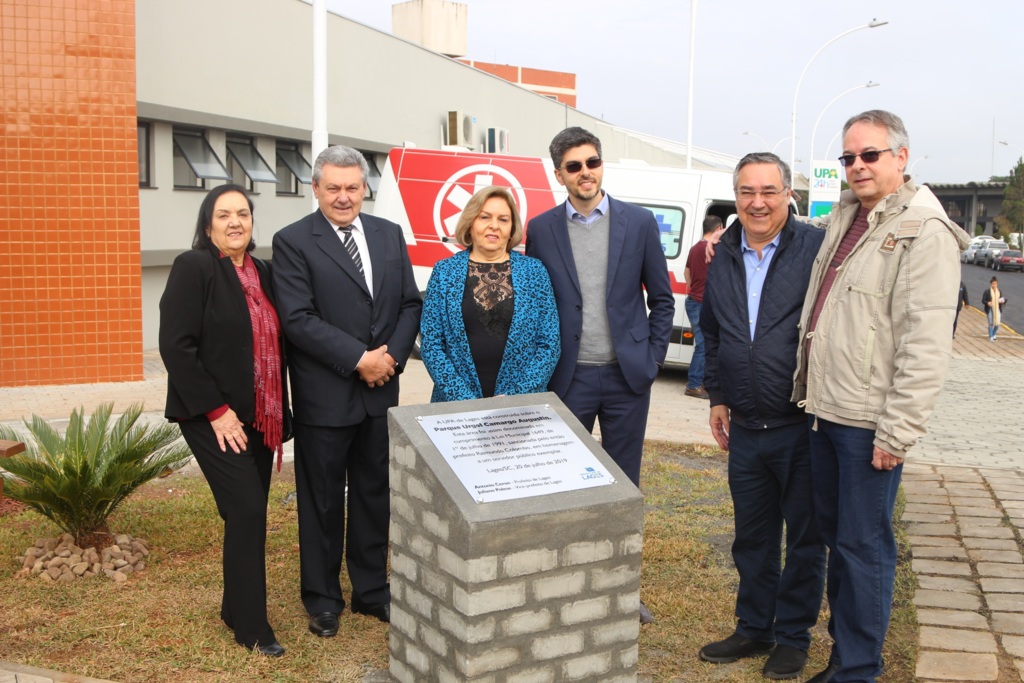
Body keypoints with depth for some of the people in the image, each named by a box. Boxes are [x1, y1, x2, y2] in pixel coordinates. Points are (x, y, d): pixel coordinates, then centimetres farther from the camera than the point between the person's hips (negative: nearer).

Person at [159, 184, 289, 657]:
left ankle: (236, 607, 27)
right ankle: (251, 627, 4)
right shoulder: (193, 267, -9)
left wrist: (279, 411, 9)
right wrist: (216, 410, -17)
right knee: (247, 510, -9)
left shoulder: (261, 273, 10)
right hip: (215, 418, -6)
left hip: (258, 417, 7)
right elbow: (176, 346, -15)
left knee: (249, 513, 11)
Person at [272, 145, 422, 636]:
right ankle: (322, 599, 25)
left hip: (381, 392, 4)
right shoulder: (292, 242, -6)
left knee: (375, 494, 14)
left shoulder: (390, 235, 8)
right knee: (322, 501, 9)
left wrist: (391, 356, -8)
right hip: (324, 397, -4)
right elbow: (298, 319, -15)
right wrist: (359, 358, -17)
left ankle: (371, 590, 30)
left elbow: (411, 304, 8)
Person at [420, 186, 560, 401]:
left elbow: (549, 345, -1)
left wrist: (515, 397, -11)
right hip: (456, 407, 0)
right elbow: (430, 344, -3)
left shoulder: (534, 271, 1)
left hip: (522, 407, 0)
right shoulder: (444, 272, 0)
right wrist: (465, 400, -13)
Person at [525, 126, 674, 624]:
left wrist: (652, 358, 0)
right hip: (568, 378, 0)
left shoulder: (639, 223, 1)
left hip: (626, 377, 1)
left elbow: (662, 299, 7)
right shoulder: (541, 230, 1)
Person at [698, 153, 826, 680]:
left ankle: (794, 636, 26)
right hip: (745, 429, 5)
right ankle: (755, 627, 33)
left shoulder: (818, 248, -9)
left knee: (804, 537, 9)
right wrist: (718, 396, 17)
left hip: (803, 426, -5)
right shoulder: (724, 258, 10)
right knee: (752, 536, 16)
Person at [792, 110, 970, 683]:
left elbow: (927, 346, -18)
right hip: (824, 410, 8)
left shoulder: (925, 233, -13)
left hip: (869, 421, -8)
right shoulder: (844, 217, 12)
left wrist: (898, 433, -19)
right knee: (834, 532, 17)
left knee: (864, 545, 2)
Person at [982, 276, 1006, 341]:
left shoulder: (999, 292, 9)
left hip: (998, 310, 4)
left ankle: (994, 335, 27)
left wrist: (1003, 301, -5)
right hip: (990, 309, -4)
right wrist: (987, 303, -23)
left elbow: (1001, 299, 18)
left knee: (998, 323, 3)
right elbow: (983, 300, -4)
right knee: (991, 323, -5)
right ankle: (990, 337, 8)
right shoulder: (987, 292, -4)